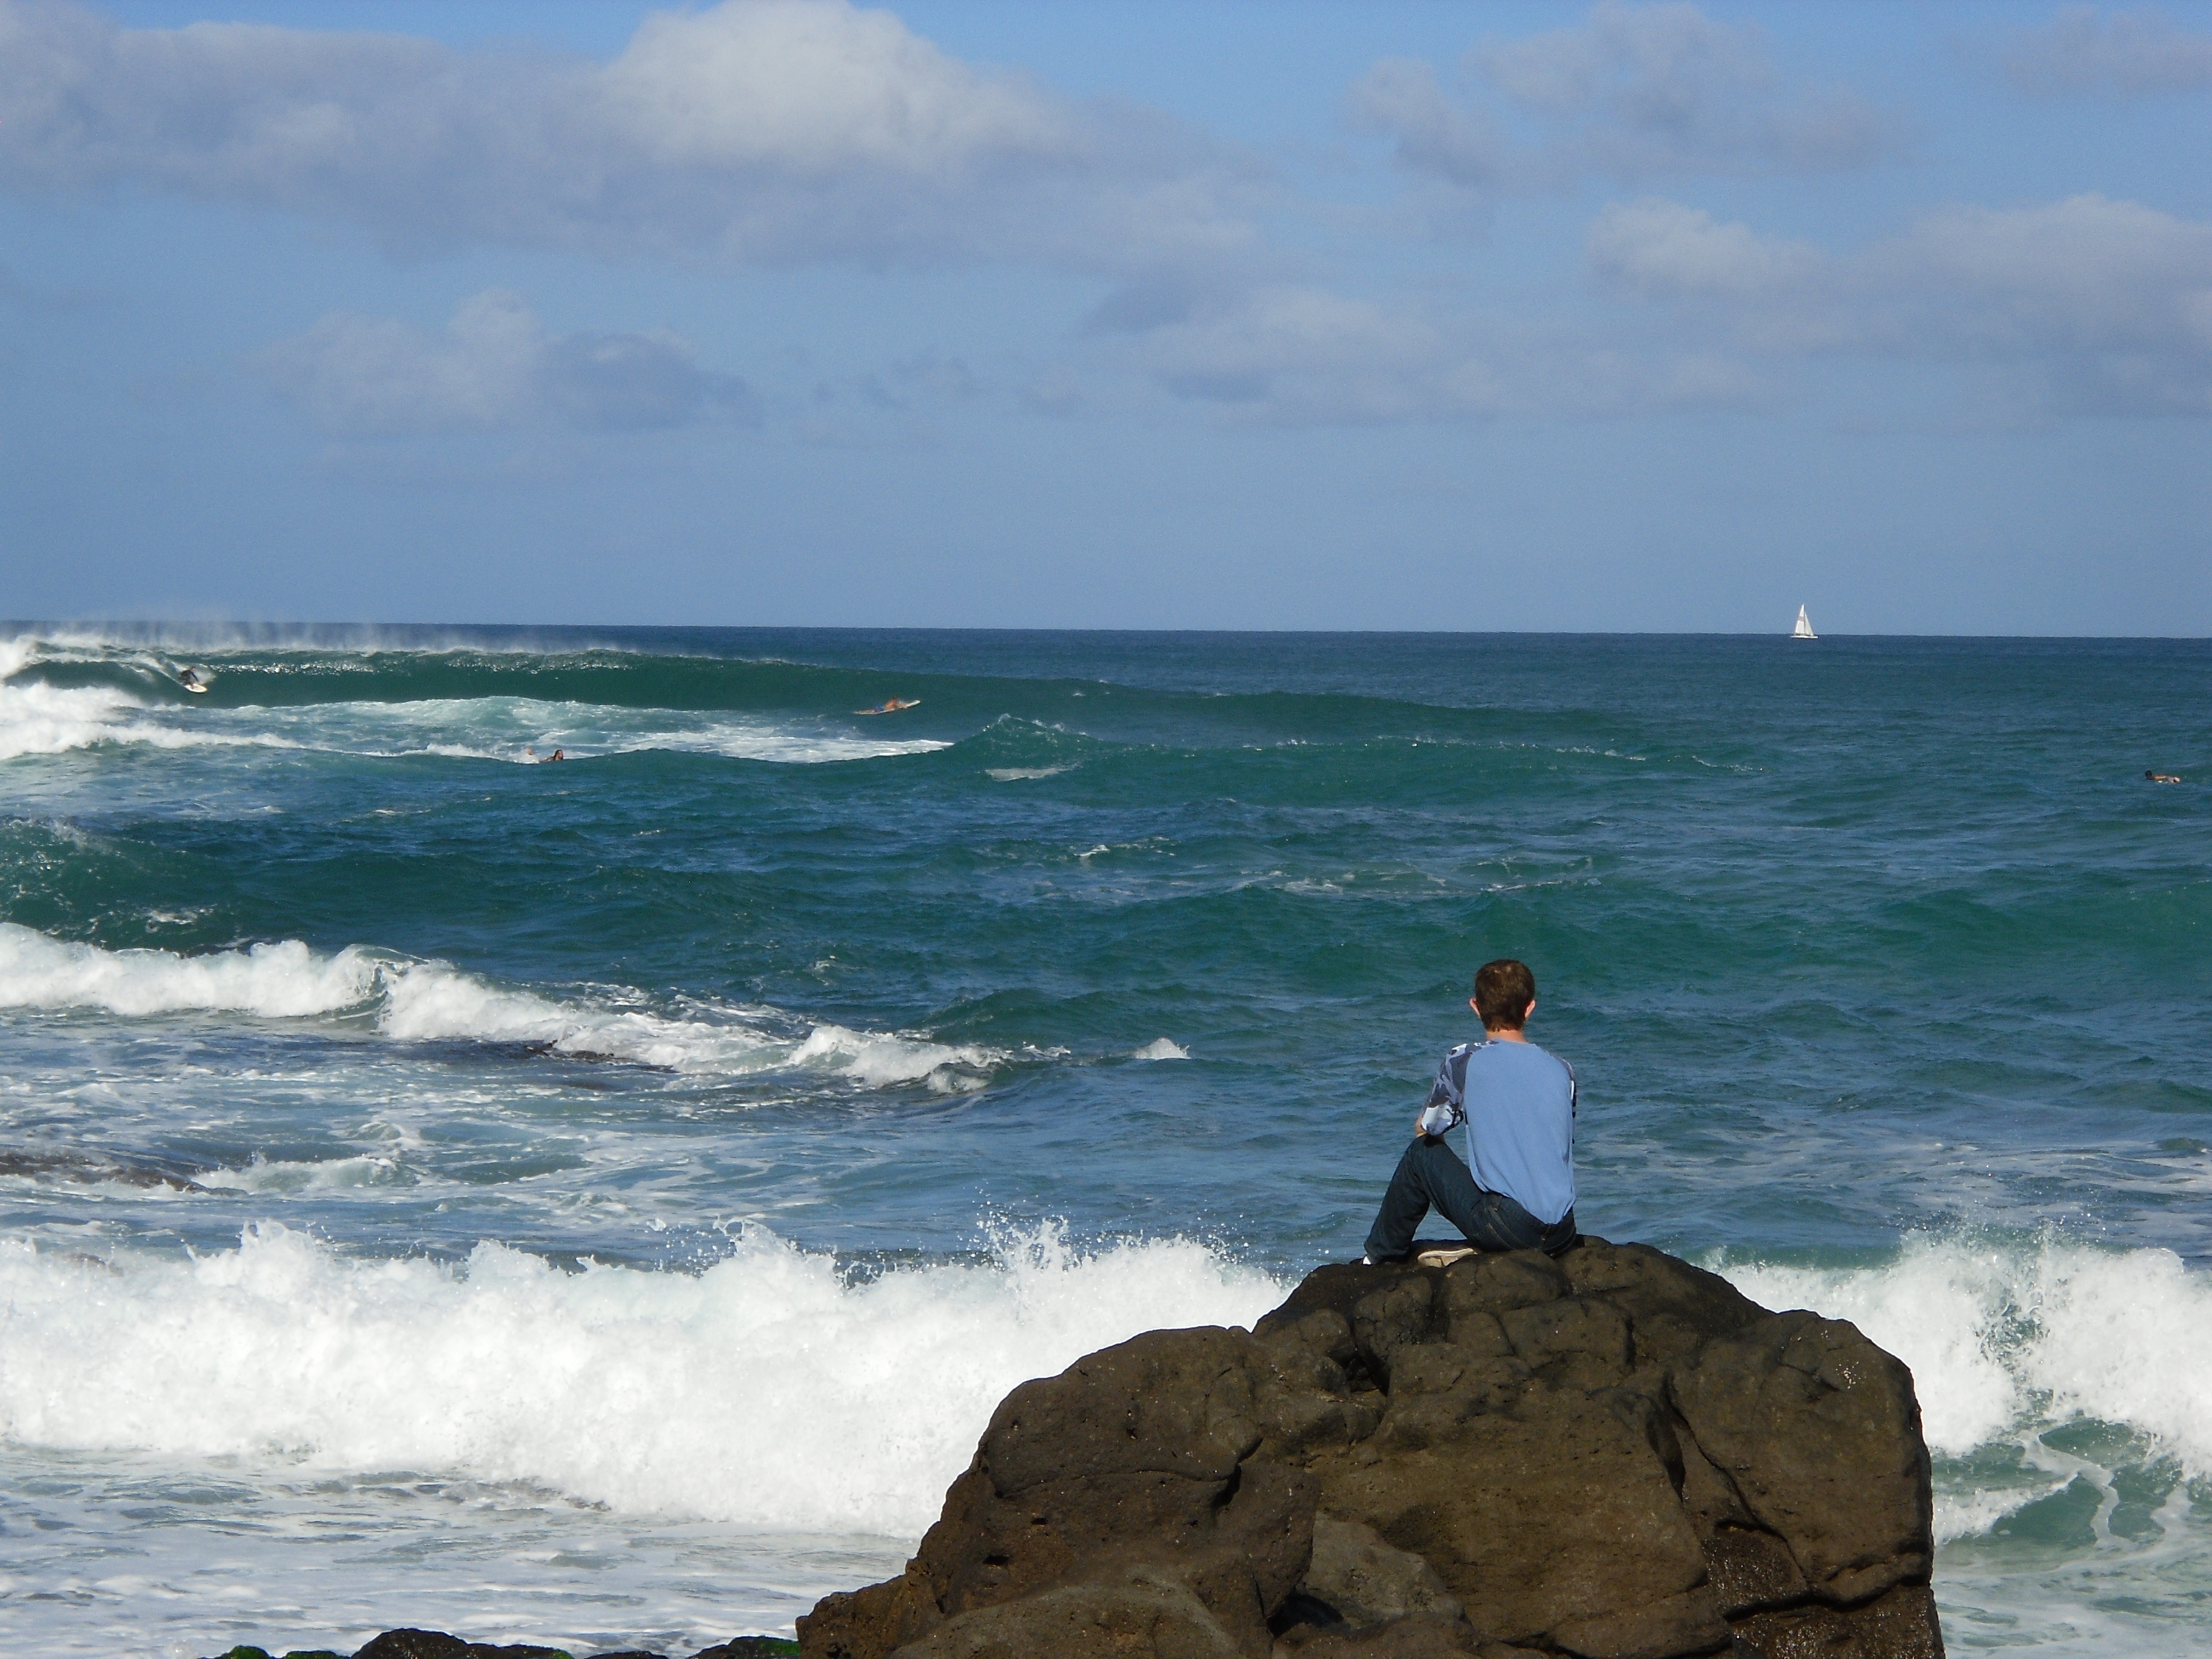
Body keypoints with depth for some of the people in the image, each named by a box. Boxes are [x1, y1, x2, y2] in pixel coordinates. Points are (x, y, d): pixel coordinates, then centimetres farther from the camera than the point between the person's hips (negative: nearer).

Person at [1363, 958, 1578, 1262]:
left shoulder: (1466, 1062, -4)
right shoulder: (1562, 1070, 8)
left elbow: (1426, 1129, 10)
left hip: (1505, 1230, -4)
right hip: (1562, 1234, 4)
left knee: (1422, 1154, 18)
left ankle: (1380, 1257, 33)